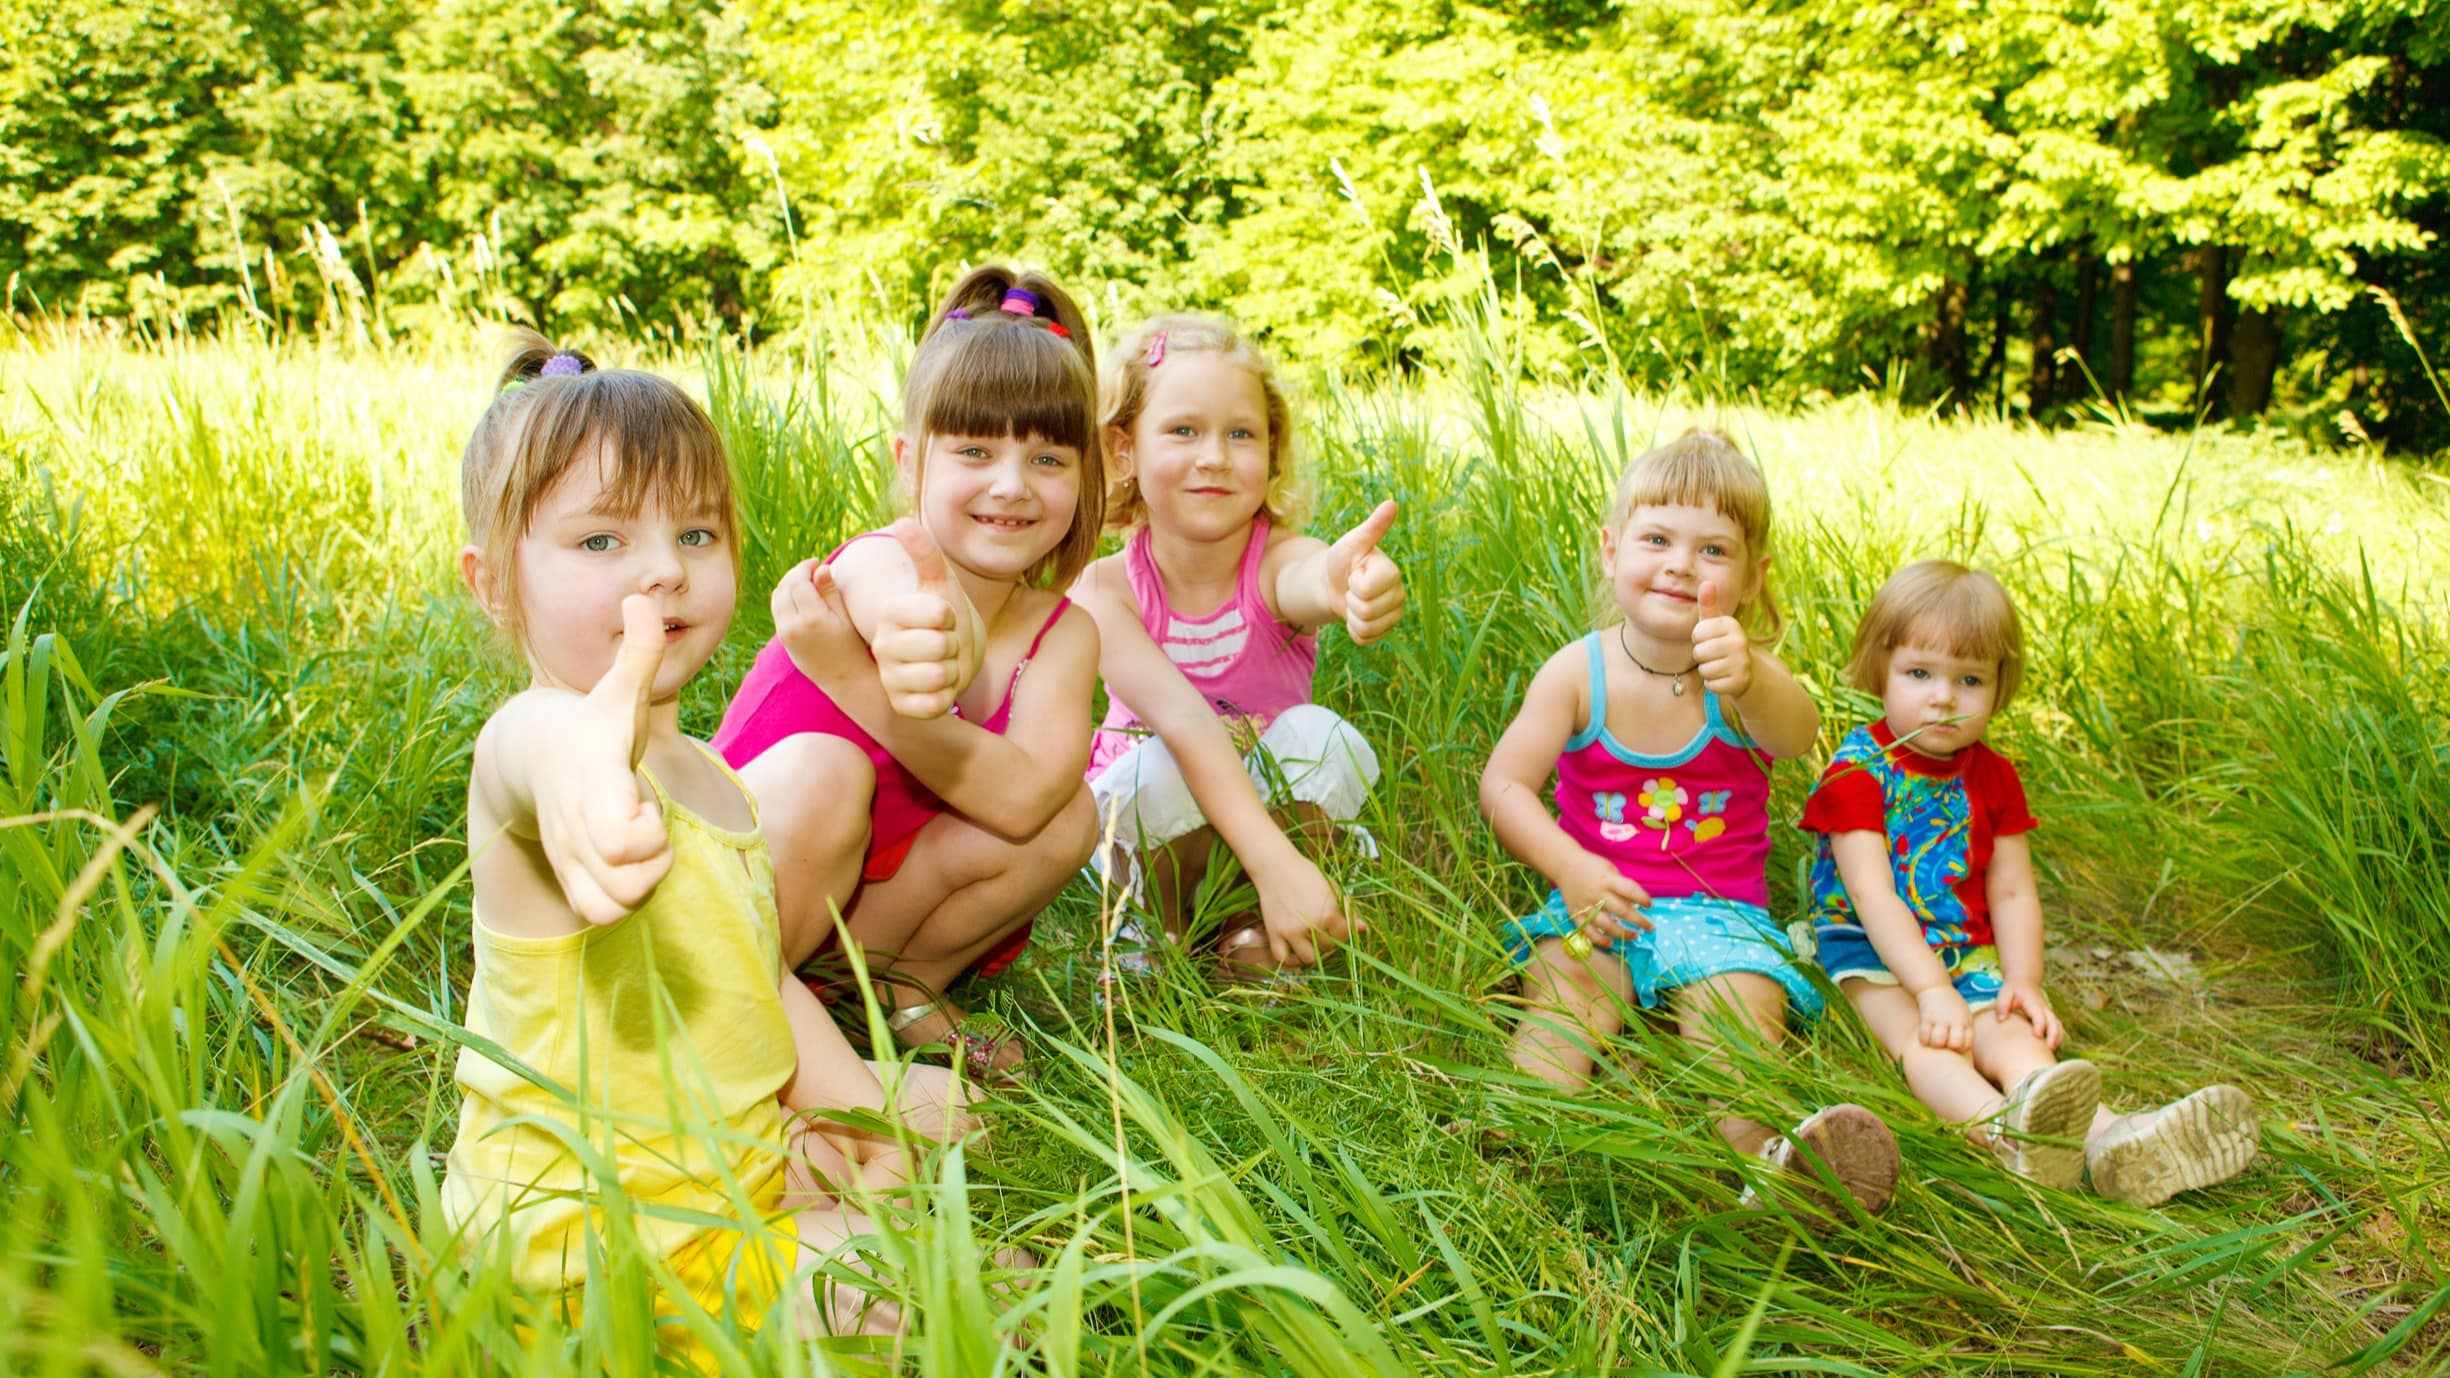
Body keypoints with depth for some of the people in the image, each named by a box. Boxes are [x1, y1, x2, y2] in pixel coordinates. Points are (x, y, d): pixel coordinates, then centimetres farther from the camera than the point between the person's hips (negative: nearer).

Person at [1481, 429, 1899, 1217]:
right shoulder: (1578, 672, -2)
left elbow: (1795, 736, -30)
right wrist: (1571, 868, -21)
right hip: (1598, 901, 1)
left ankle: (1773, 1159, -49)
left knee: (1741, 1002, -28)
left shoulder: (1742, 674, -5)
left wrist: (1746, 679, -54)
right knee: (1564, 977, -29)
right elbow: (1504, 784, -5)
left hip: (1717, 913, 0)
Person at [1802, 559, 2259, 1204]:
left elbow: (2012, 893, 9)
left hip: (1966, 955, 5)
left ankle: (2109, 1138, -49)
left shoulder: (1992, 777, 11)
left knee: (2012, 1038, -23)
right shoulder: (1858, 772, -8)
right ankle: (2008, 1129, -62)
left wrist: (2024, 981, -9)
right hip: (1872, 954, -5)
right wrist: (1933, 991, -27)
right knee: (1923, 1040, -33)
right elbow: (1873, 895, -18)